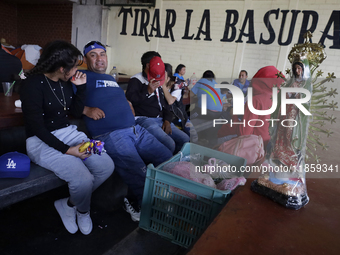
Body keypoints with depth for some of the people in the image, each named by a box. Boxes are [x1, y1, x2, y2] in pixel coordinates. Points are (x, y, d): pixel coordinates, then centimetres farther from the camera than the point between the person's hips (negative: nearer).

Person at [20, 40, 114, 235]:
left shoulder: (66, 82, 5)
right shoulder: (33, 84, -16)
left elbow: (76, 112, 11)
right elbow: (37, 127, -19)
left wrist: (81, 87, 0)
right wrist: (66, 150, -23)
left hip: (69, 133, 7)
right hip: (42, 140, -7)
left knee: (107, 166, -15)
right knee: (83, 179, -29)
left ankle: (70, 205, 8)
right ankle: (83, 210, 10)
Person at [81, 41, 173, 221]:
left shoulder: (111, 79, 30)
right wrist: (86, 109, -14)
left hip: (135, 130, 8)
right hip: (110, 135, -8)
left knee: (168, 159, -3)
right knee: (139, 175, -24)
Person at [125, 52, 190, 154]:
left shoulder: (158, 82, 25)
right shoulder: (136, 80, 1)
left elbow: (165, 104, 25)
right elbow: (129, 100, -15)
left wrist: (167, 120, 9)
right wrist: (148, 91, -16)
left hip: (161, 119, 8)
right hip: (145, 119, -8)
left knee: (185, 139, -3)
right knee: (169, 144, -28)